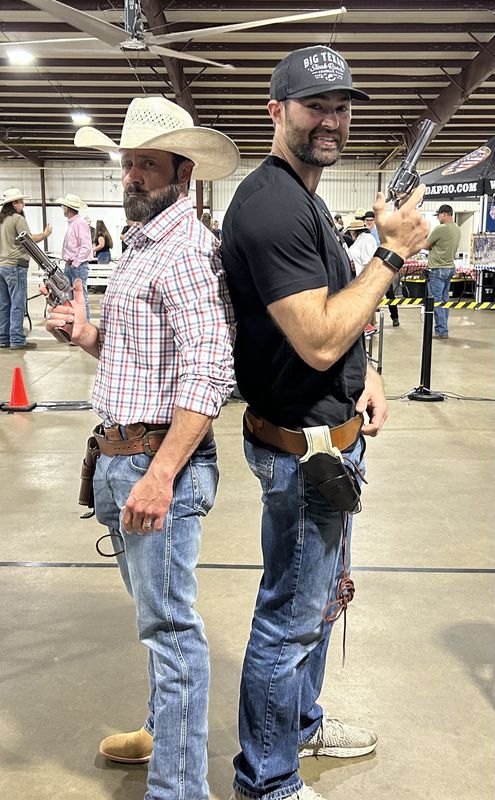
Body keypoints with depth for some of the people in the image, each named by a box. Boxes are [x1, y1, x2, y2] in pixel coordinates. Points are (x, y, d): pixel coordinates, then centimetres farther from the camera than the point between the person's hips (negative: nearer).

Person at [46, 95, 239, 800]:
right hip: (120, 453, 10)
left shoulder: (186, 248, -15)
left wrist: (160, 475, -27)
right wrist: (87, 334, 4)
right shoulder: (142, 245, 17)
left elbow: (209, 372, -24)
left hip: (159, 458, -10)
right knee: (154, 610, 22)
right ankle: (165, 730, 41)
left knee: (169, 623, -2)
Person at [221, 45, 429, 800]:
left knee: (317, 598, 24)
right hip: (303, 446, -11)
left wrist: (365, 372, 5)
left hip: (330, 436, 11)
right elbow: (318, 342, -26)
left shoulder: (303, 196, 13)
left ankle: (300, 723, 46)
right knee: (291, 618, 4)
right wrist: (392, 252, -19)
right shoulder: (271, 205, -21)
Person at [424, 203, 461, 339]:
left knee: (436, 300, -3)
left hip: (438, 269, -9)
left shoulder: (440, 229, -17)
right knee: (444, 300, 14)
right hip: (450, 267, 9)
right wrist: (433, 245, 8)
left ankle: (441, 331, -3)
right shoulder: (457, 229, 9)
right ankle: (443, 330, 19)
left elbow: (425, 246, -9)